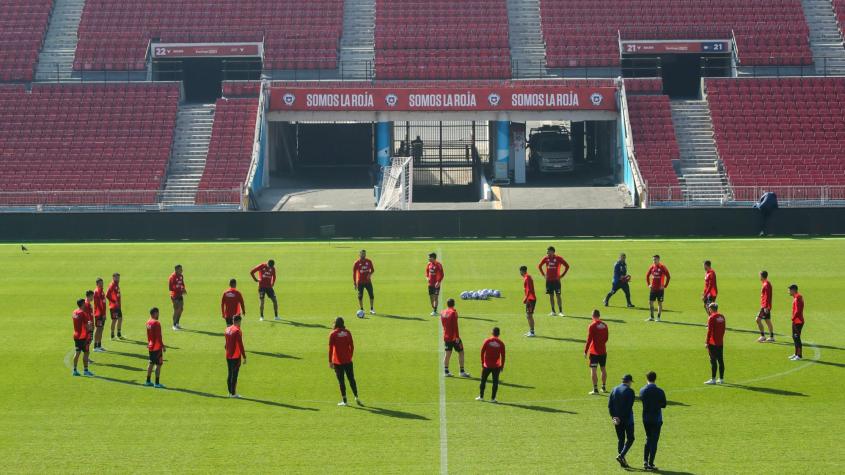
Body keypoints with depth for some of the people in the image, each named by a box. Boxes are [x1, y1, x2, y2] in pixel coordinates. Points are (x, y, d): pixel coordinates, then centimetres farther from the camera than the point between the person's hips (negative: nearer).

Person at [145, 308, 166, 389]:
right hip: (157, 347, -9)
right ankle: (157, 383, -3)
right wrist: (163, 346, -13)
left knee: (151, 363, 17)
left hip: (150, 346, 9)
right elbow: (158, 337, -20)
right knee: (159, 364, -3)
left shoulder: (148, 322, 7)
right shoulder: (156, 323, -18)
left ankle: (148, 381, 21)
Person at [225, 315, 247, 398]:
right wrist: (244, 357, -13)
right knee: (234, 375, -2)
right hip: (236, 356, -8)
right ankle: (233, 393, 1)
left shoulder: (227, 329, 8)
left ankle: (230, 392, 20)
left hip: (228, 356, 8)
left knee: (230, 374, 15)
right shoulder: (237, 331, -16)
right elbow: (240, 345, -18)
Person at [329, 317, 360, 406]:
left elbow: (330, 348, -8)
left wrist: (330, 361, -3)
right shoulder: (348, 333, 2)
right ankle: (356, 397, 5)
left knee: (341, 380, 3)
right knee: (351, 379, 11)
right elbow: (352, 346, 6)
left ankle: (344, 400, 4)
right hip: (348, 361, 3)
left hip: (337, 362, -3)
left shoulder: (333, 334, -7)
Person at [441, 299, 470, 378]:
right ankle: (462, 372, 0)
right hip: (454, 337, -6)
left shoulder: (443, 313, 7)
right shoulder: (453, 312, -13)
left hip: (446, 336, 6)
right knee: (461, 352, 3)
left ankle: (446, 371, 6)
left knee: (448, 354, 9)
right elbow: (455, 326, -18)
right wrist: (457, 337, -18)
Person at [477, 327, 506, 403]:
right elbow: (503, 355, -1)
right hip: (496, 366, 0)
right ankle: (493, 398, 2)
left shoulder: (487, 341, -4)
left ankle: (481, 396, 16)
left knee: (483, 381, 13)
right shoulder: (501, 343, -4)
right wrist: (502, 365, 10)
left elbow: (482, 352, -1)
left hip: (487, 365, 0)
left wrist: (482, 362, 10)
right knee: (495, 382, 5)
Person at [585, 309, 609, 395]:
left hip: (594, 351, -6)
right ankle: (604, 387, 23)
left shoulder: (592, 325, -12)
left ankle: (595, 389, -7)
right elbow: (606, 337, 13)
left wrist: (585, 351, -7)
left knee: (593, 369, -3)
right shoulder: (604, 325, 4)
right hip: (603, 351, 6)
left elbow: (589, 339, -13)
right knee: (603, 368, 17)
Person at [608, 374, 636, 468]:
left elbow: (609, 405, 3)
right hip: (627, 418, -6)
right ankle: (621, 456, -12)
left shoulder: (614, 390, 7)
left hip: (617, 419, 6)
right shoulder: (629, 391, -11)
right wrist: (621, 418, -14)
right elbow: (629, 407, -17)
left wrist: (613, 417, -1)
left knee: (620, 439, 11)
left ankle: (623, 461, 11)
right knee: (630, 438, 5)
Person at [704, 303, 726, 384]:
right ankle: (721, 378, 15)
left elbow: (709, 331, -15)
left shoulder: (711, 318, -13)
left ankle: (713, 379, -5)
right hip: (721, 343, 7)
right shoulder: (722, 317, 9)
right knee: (720, 360, 10)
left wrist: (707, 343, -11)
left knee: (713, 361, -5)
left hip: (713, 344, -7)